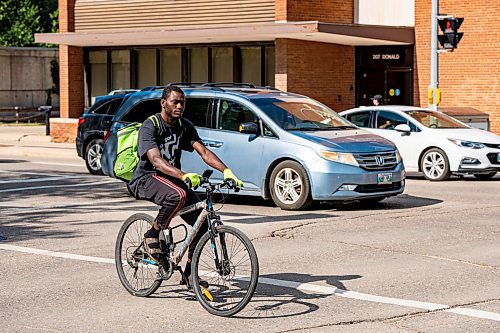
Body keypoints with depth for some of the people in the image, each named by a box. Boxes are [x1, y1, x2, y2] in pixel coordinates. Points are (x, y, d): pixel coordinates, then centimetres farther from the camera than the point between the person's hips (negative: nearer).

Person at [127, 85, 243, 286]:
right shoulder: (150, 126, -18)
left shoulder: (185, 126, 2)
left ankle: (189, 273, 4)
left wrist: (226, 171, -25)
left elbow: (204, 152, -7)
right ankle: (152, 235, -16)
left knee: (202, 222, -9)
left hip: (171, 178, 7)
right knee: (178, 195, -38)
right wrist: (184, 176, -48)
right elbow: (156, 160, -31)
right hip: (146, 179, -7)